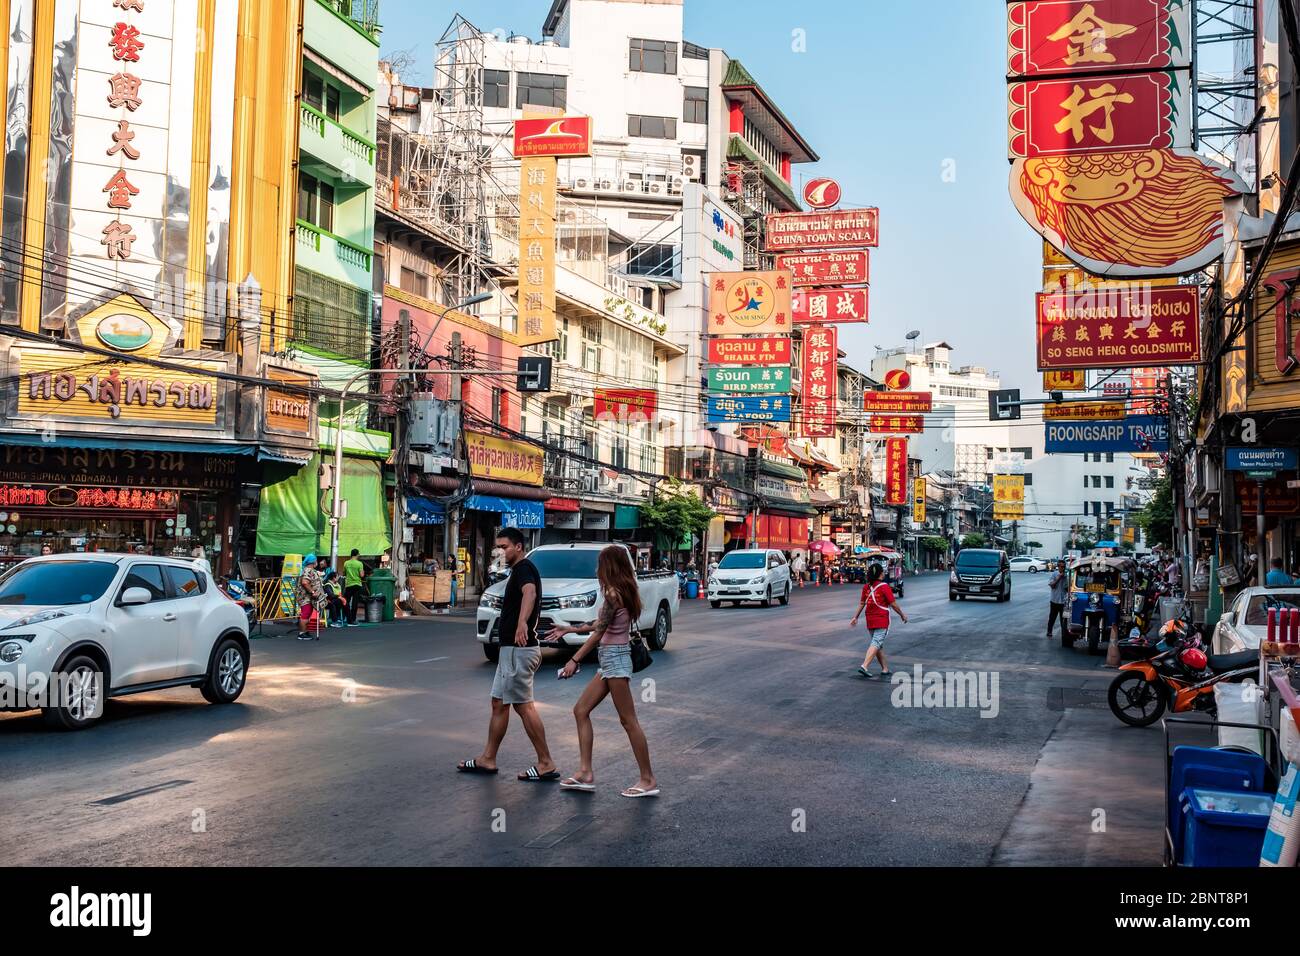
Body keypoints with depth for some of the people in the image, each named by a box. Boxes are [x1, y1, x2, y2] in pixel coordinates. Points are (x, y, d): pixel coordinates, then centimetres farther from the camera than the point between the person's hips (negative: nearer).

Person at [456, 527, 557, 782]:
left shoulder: (524, 567, -14)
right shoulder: (519, 570, 19)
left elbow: (530, 592, -36)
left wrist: (522, 623, -53)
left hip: (518, 649, -11)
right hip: (512, 649, 11)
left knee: (524, 706, -8)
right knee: (499, 704, 14)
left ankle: (546, 764, -4)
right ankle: (487, 759, 22)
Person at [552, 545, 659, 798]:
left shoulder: (613, 594, -15)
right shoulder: (624, 592, 13)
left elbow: (599, 632, -17)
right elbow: (601, 625, 21)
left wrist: (575, 660, -15)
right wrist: (569, 629, 28)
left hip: (614, 658, -10)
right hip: (611, 660, 10)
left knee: (628, 720, -5)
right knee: (581, 710, 10)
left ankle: (648, 780, 1)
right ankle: (586, 773, 9)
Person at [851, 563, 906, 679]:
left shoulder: (866, 587, 5)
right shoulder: (884, 587, -11)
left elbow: (861, 603, 10)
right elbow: (893, 604, -8)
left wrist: (856, 617, 17)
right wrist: (902, 615, 5)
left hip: (870, 621, 6)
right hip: (882, 620, -6)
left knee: (878, 645, 14)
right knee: (876, 643, -9)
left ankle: (885, 669, 21)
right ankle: (864, 667, -22)